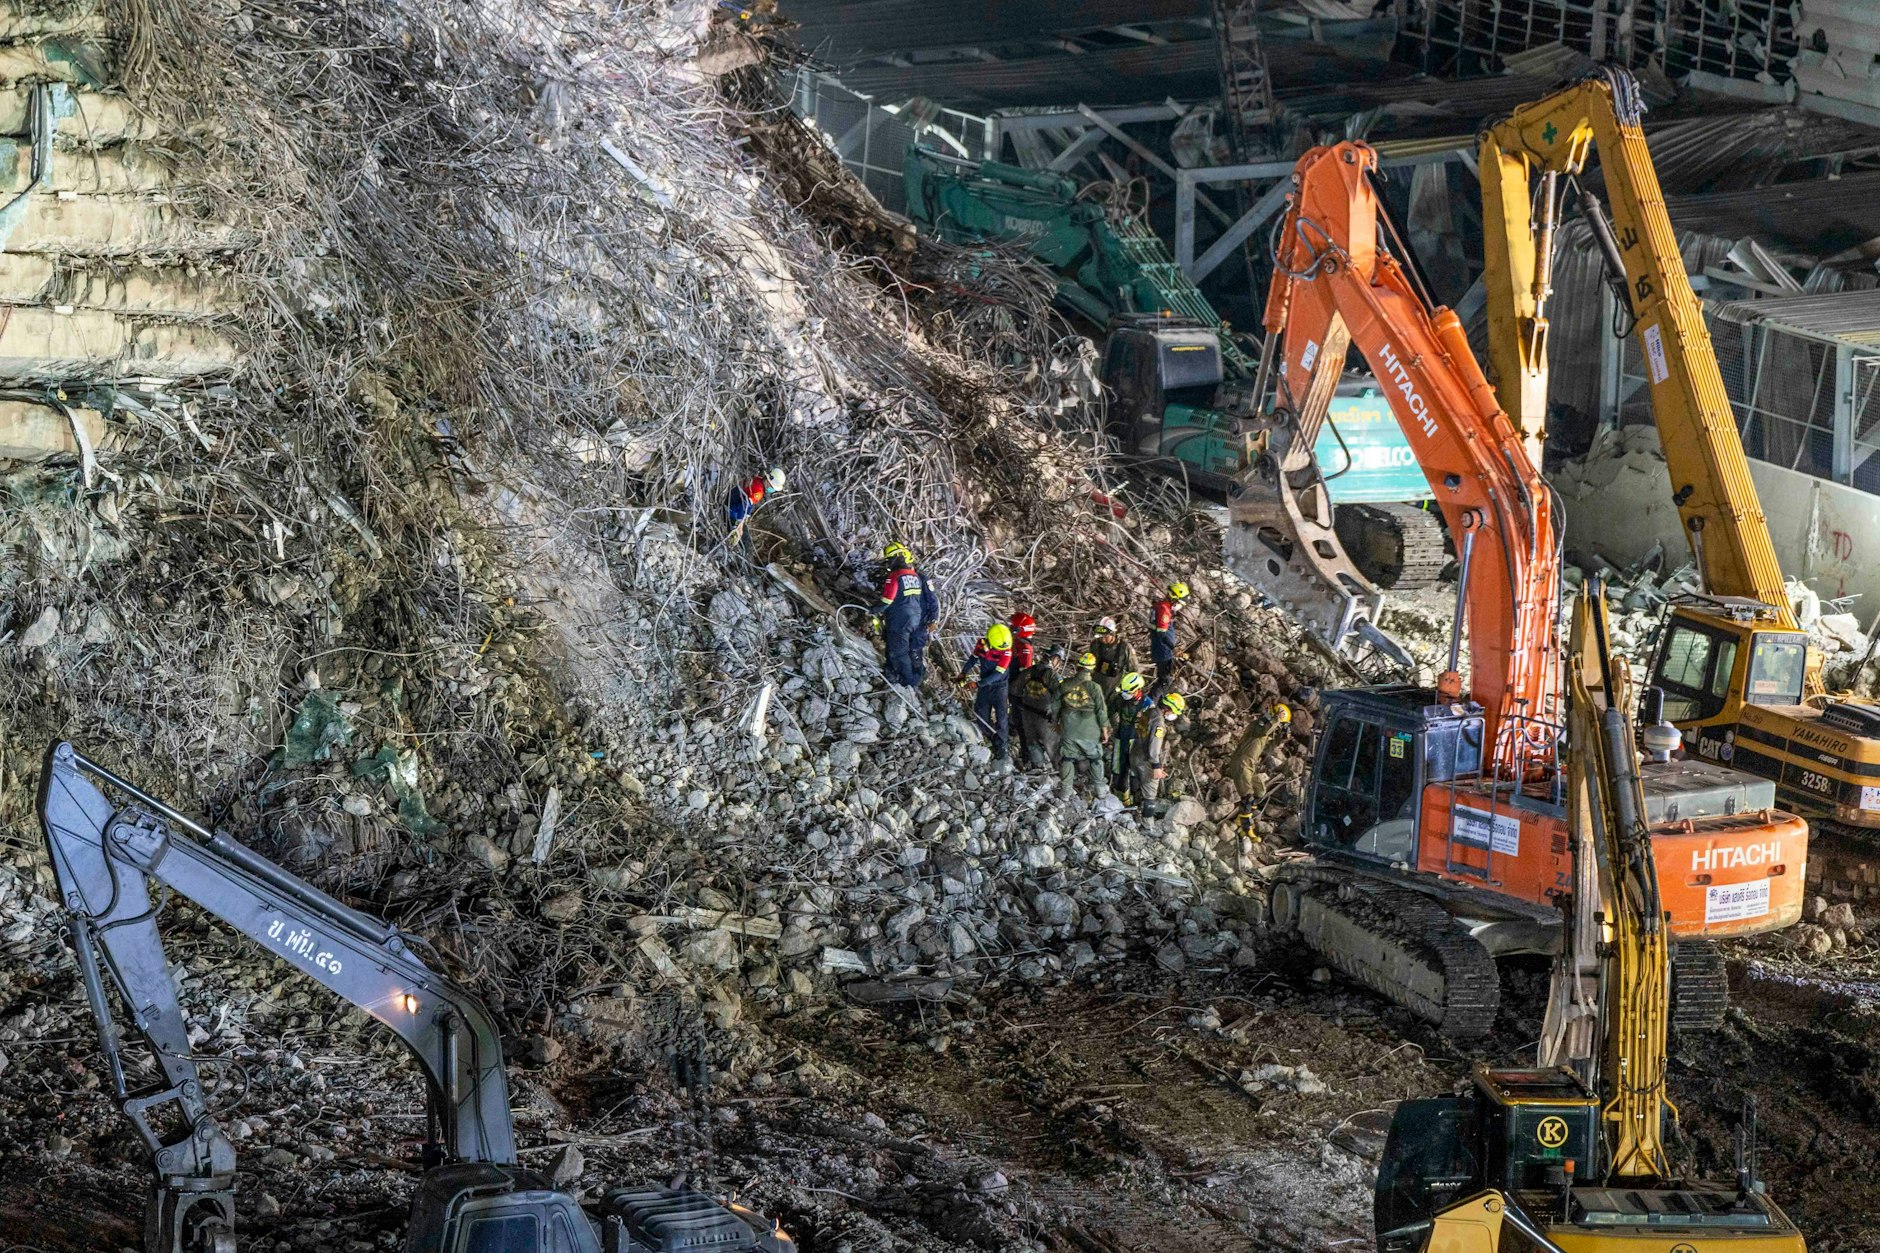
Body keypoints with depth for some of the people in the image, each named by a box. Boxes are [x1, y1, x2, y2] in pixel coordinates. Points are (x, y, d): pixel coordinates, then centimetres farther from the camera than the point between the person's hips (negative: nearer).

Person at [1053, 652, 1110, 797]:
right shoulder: (1094, 687, -14)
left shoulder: (1064, 685, -5)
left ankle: (1066, 790, 17)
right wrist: (1105, 731, 1)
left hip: (1068, 731, 2)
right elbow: (1101, 711, -10)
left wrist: (1055, 722, 21)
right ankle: (1098, 787, 23)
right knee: (1095, 758, 16)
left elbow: (1055, 707, 4)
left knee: (1067, 759, 13)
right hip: (1089, 732, -2)